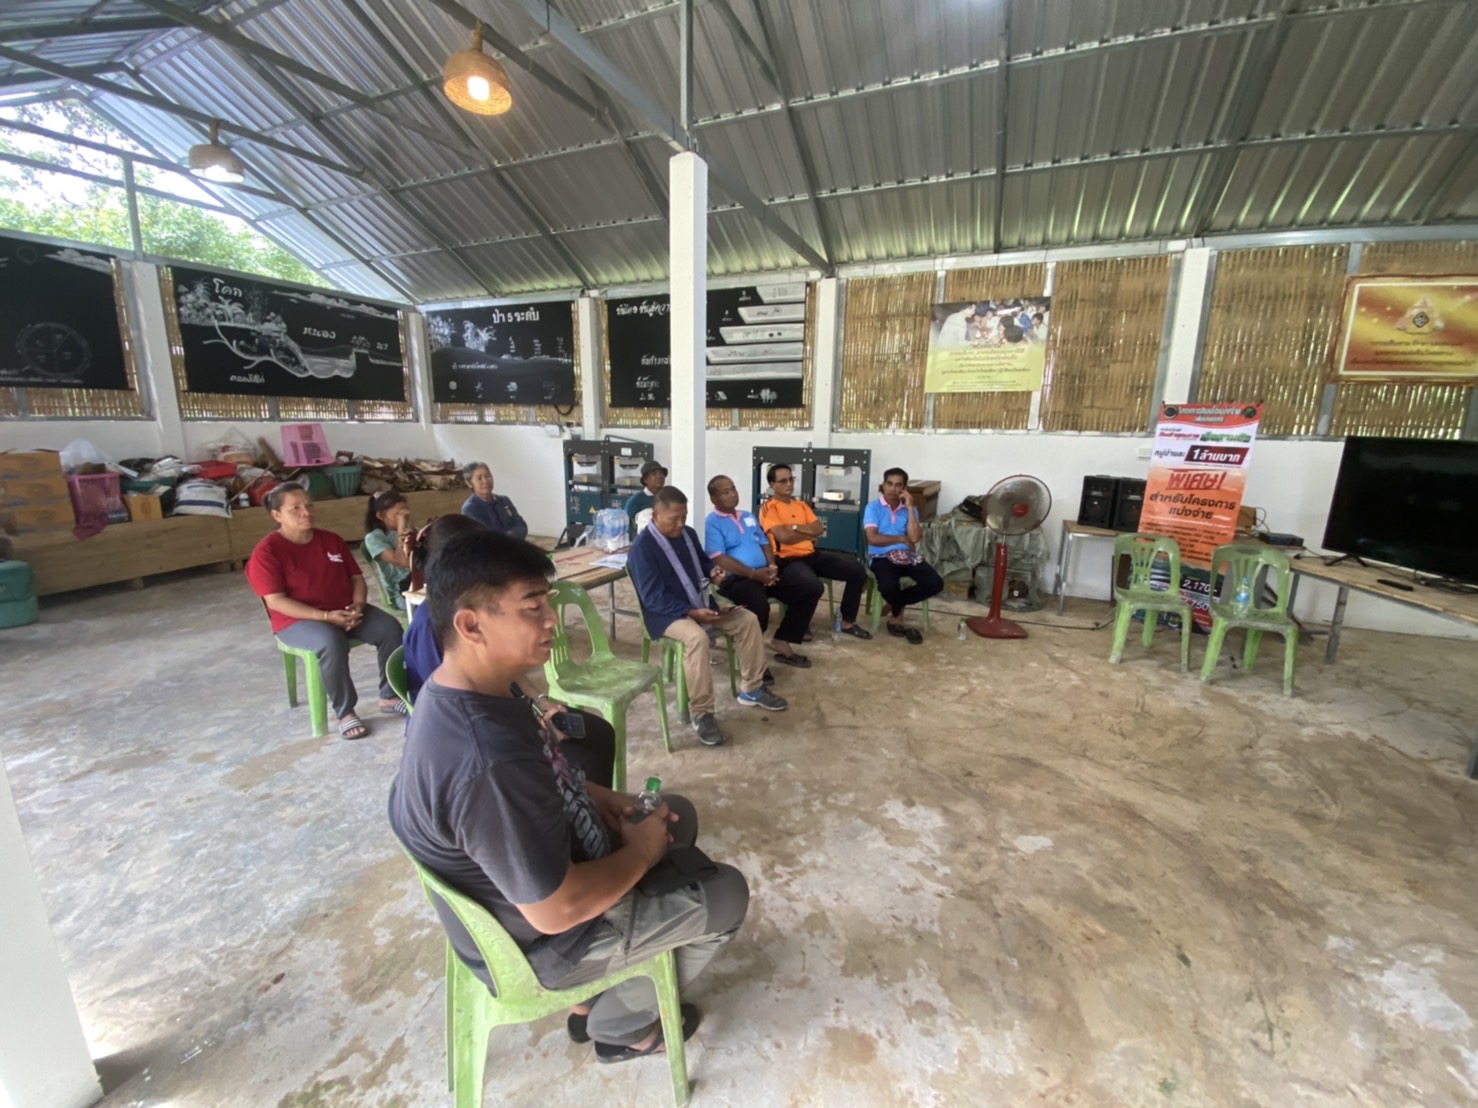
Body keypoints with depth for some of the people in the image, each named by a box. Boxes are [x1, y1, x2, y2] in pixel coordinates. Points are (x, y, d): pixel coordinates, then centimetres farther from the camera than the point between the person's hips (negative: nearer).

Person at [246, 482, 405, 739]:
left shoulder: (332, 540, 8)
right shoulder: (266, 552, -10)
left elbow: (356, 577, 10)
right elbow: (276, 602, -17)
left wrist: (358, 606, -12)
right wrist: (326, 616, -25)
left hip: (344, 611, 6)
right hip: (298, 620, -5)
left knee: (390, 627, -18)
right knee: (332, 643, -37)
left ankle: (389, 696, -3)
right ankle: (345, 712, -18)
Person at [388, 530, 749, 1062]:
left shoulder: (456, 693, -10)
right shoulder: (492, 763, -40)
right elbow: (556, 910, -30)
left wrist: (598, 797, -2)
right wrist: (640, 852, -15)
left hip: (532, 871, 8)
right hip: (539, 943, -7)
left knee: (677, 815, 19)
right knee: (725, 893, 4)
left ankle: (599, 997, 31)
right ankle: (621, 1024, 28)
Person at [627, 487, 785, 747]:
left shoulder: (687, 533, 4)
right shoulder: (642, 549, -19)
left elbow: (702, 560, 22)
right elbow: (654, 599, -23)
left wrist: (713, 572, -2)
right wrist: (692, 613, -29)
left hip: (701, 604, 8)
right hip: (665, 613, -8)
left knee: (748, 619, -3)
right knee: (697, 637, -38)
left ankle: (751, 689, 10)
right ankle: (701, 713, -24)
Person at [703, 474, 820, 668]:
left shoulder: (748, 517, 23)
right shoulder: (712, 522, -3)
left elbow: (765, 543, 20)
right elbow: (719, 559, -13)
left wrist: (772, 566, -2)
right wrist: (753, 573, -20)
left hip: (764, 573, 8)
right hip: (735, 579, -8)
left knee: (811, 587, -6)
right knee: (759, 605, -39)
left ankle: (782, 641, 2)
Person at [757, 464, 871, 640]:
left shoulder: (801, 505, 19)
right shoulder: (769, 508, -5)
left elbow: (820, 528, 6)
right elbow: (784, 537, -18)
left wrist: (795, 528, -9)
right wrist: (809, 532, -4)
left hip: (812, 555, 8)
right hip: (788, 560, -8)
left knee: (857, 569, -3)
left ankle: (848, 622, 7)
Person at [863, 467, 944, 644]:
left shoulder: (910, 509, 10)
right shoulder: (873, 507, -1)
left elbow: (915, 538, -6)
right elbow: (872, 538, -14)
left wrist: (910, 507, -6)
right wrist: (902, 539, -6)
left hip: (908, 556, 4)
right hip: (882, 557, -4)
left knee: (935, 584, -19)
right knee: (888, 587, -35)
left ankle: (894, 605, 3)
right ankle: (898, 612, 4)